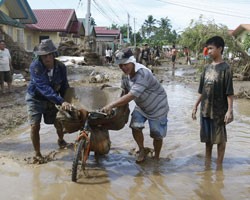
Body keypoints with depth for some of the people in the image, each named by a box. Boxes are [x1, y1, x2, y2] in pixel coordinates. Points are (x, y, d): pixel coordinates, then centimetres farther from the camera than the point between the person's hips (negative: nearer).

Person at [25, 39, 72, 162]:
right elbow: (44, 88, -40)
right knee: (35, 126, -11)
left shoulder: (61, 67, -16)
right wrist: (61, 101, -48)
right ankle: (37, 153, 9)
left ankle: (61, 140, 43)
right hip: (35, 99, -3)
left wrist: (67, 103, -10)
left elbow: (64, 86, -4)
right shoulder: (35, 66, -30)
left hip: (51, 100, 3)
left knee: (59, 123, 8)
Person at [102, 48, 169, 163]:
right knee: (135, 126, -11)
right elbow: (125, 92, 2)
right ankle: (142, 150, 12)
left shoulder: (142, 74, -37)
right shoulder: (126, 74, -11)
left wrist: (111, 105, -47)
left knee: (157, 135, 2)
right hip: (141, 106, 6)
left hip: (157, 107, -6)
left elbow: (131, 96, -44)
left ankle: (156, 157, 27)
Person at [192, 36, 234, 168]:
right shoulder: (207, 68, 8)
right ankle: (207, 162, 29)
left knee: (220, 138, 7)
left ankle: (219, 164, 19)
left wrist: (230, 110, -17)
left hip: (219, 110, -6)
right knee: (207, 137, 15)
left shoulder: (225, 68, -10)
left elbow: (229, 92, -13)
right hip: (205, 109, 6)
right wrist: (196, 106, 11)